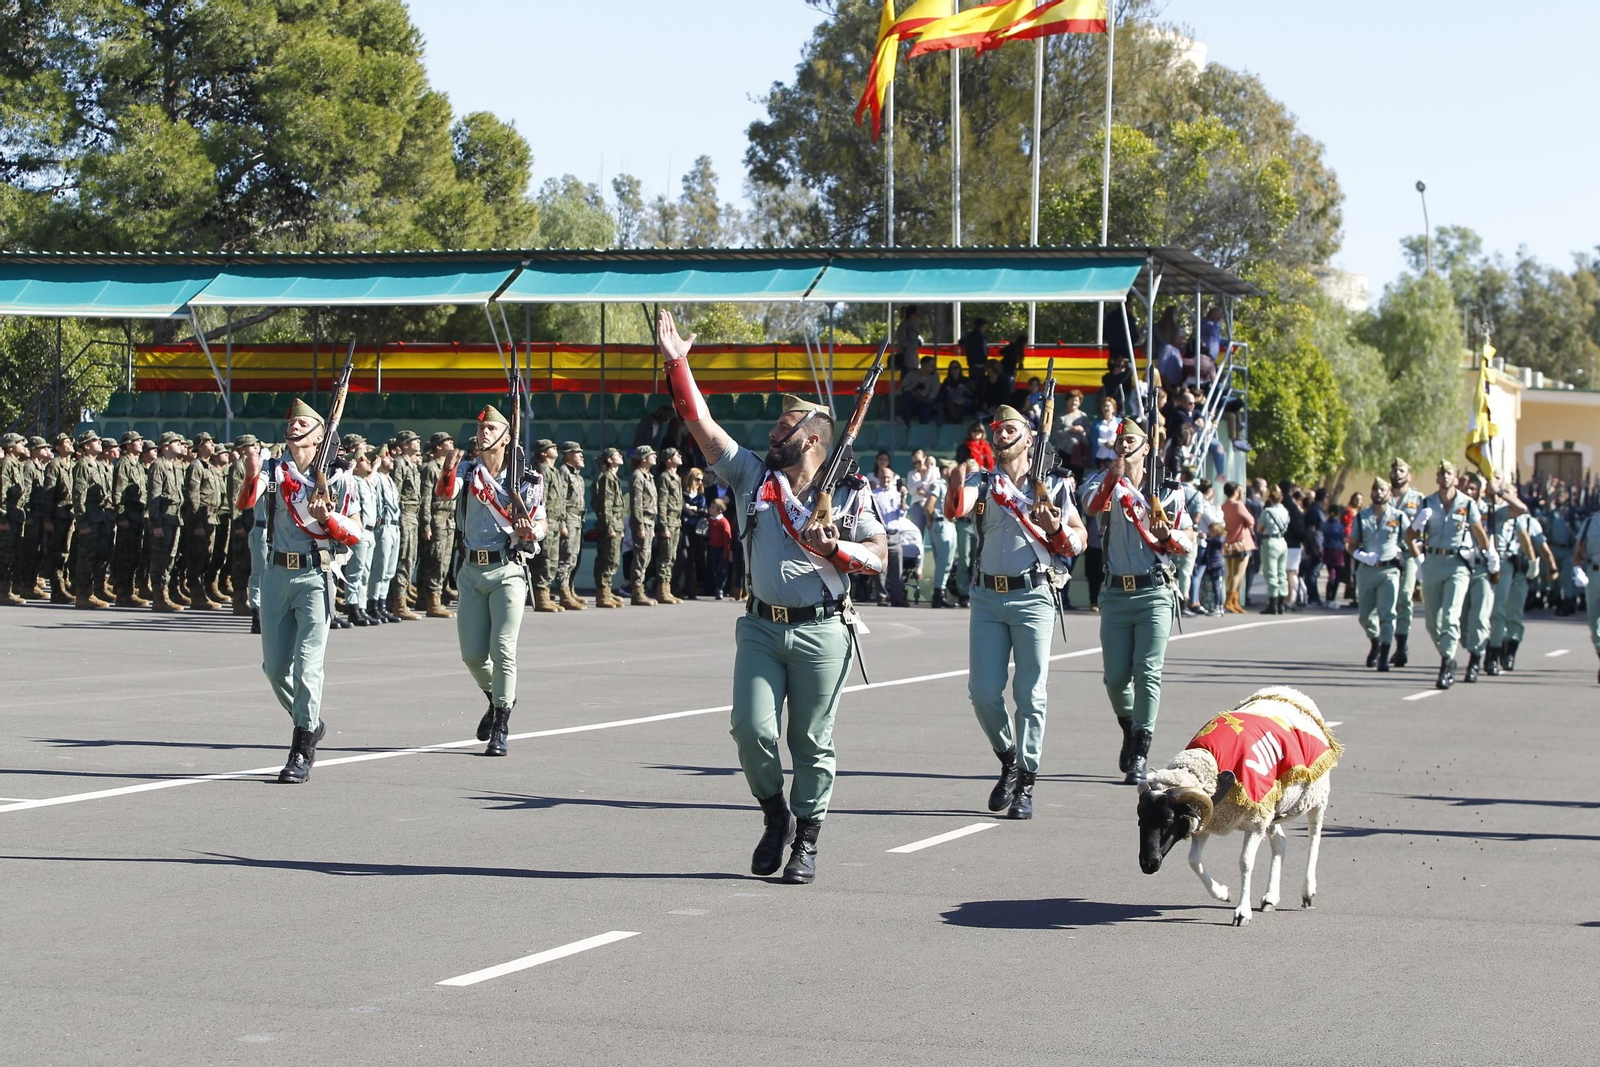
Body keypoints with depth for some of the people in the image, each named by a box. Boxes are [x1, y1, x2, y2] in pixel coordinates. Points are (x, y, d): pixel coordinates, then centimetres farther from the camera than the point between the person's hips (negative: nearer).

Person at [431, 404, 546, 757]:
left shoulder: (527, 480, 2)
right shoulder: (466, 470, 5)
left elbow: (540, 525, 6)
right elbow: (444, 493, -16)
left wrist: (530, 532, -18)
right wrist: (448, 469, -37)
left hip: (507, 571, -3)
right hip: (471, 572, 3)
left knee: (503, 649, -12)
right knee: (472, 654, 5)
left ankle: (500, 729, -6)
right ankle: (496, 699, 34)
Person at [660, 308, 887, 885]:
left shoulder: (846, 498, 3)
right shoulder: (753, 478, 8)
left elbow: (879, 554, 2)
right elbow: (702, 425, 3)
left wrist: (834, 548, -15)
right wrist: (676, 363, -3)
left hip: (820, 633, -2)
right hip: (761, 627, 2)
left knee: (811, 742, 2)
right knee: (752, 728, -8)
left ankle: (806, 837, 15)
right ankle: (774, 813, 17)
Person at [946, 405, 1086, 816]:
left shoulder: (1053, 486, 8)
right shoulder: (983, 481, 8)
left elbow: (1079, 540, 9)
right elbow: (955, 509, -13)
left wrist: (1056, 528, -11)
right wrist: (958, 483, -32)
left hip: (1033, 596, -2)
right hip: (987, 598, 2)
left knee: (1030, 695, -3)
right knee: (983, 693, -2)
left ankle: (1025, 783, 5)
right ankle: (1008, 760, 22)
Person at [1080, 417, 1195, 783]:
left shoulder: (1166, 493, 9)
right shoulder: (1104, 484, 6)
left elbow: (1188, 544, 9)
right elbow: (1091, 507, -19)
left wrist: (1169, 535, -13)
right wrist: (1112, 478, -36)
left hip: (1155, 592, -1)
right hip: (1115, 593, 1)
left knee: (1147, 673, -10)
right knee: (1116, 676, 1)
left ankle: (1140, 755, -9)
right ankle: (1129, 729, 31)